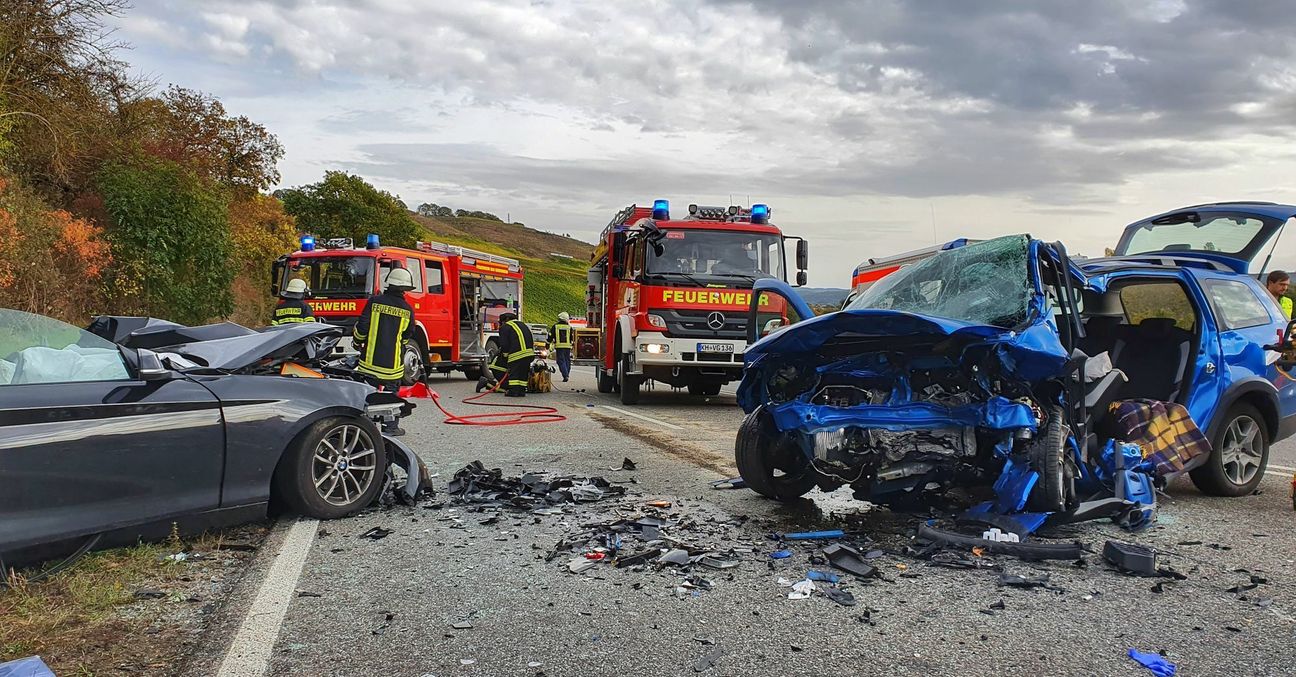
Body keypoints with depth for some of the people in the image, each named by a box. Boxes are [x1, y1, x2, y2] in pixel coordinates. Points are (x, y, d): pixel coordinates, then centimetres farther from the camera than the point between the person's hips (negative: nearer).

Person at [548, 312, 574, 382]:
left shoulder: (555, 326, 4)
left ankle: (565, 375, -17)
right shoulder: (569, 327, 6)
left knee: (561, 361, -3)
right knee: (567, 360, 12)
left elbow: (550, 336, 5)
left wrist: (548, 345, 12)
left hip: (559, 346, -1)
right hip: (567, 346, 2)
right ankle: (566, 375, 16)